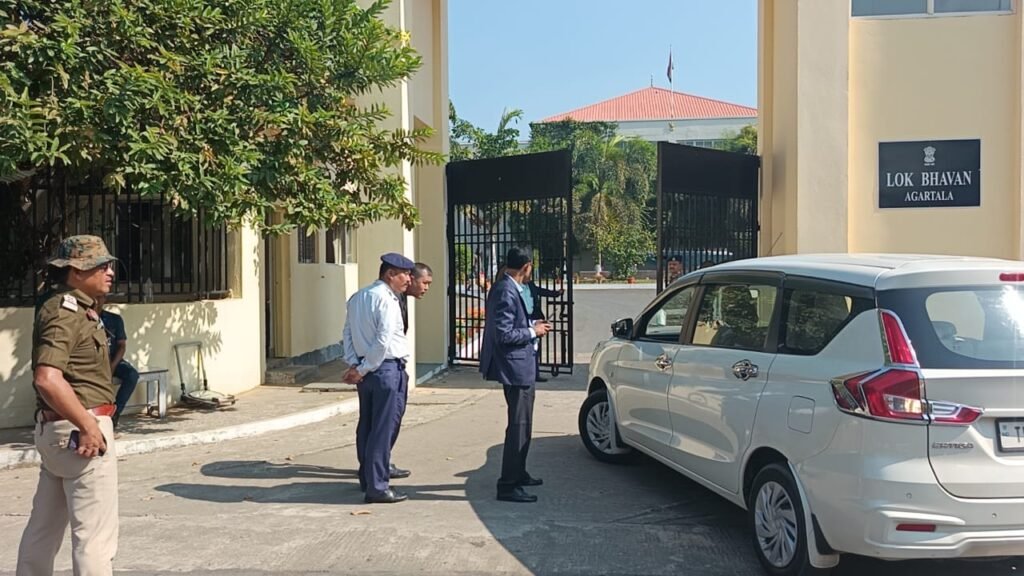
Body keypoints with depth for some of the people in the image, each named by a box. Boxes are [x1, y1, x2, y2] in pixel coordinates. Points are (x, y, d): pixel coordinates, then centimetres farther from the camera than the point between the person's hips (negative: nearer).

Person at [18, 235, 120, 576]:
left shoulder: (77, 309, 15)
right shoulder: (65, 312, -15)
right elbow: (47, 379, -28)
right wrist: (88, 426, -24)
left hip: (56, 429, 10)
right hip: (79, 428, -10)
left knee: (44, 528, 19)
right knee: (96, 534, -5)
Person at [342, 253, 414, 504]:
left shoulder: (358, 297, 12)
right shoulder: (387, 300, -15)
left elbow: (348, 333, 10)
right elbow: (383, 341, -21)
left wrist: (354, 365, 3)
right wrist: (363, 370, -12)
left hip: (367, 370, 9)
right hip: (387, 369, -9)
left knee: (367, 426, 16)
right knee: (384, 429, -4)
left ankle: (367, 478, 27)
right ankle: (377, 487, -1)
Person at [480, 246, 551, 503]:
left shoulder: (508, 288, 10)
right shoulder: (506, 292, -21)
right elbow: (504, 335, -25)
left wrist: (531, 326, 11)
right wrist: (533, 332, -13)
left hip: (521, 368, 11)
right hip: (515, 368, -11)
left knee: (522, 425, 21)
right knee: (518, 426, -6)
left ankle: (518, 474, 34)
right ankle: (507, 486, 0)